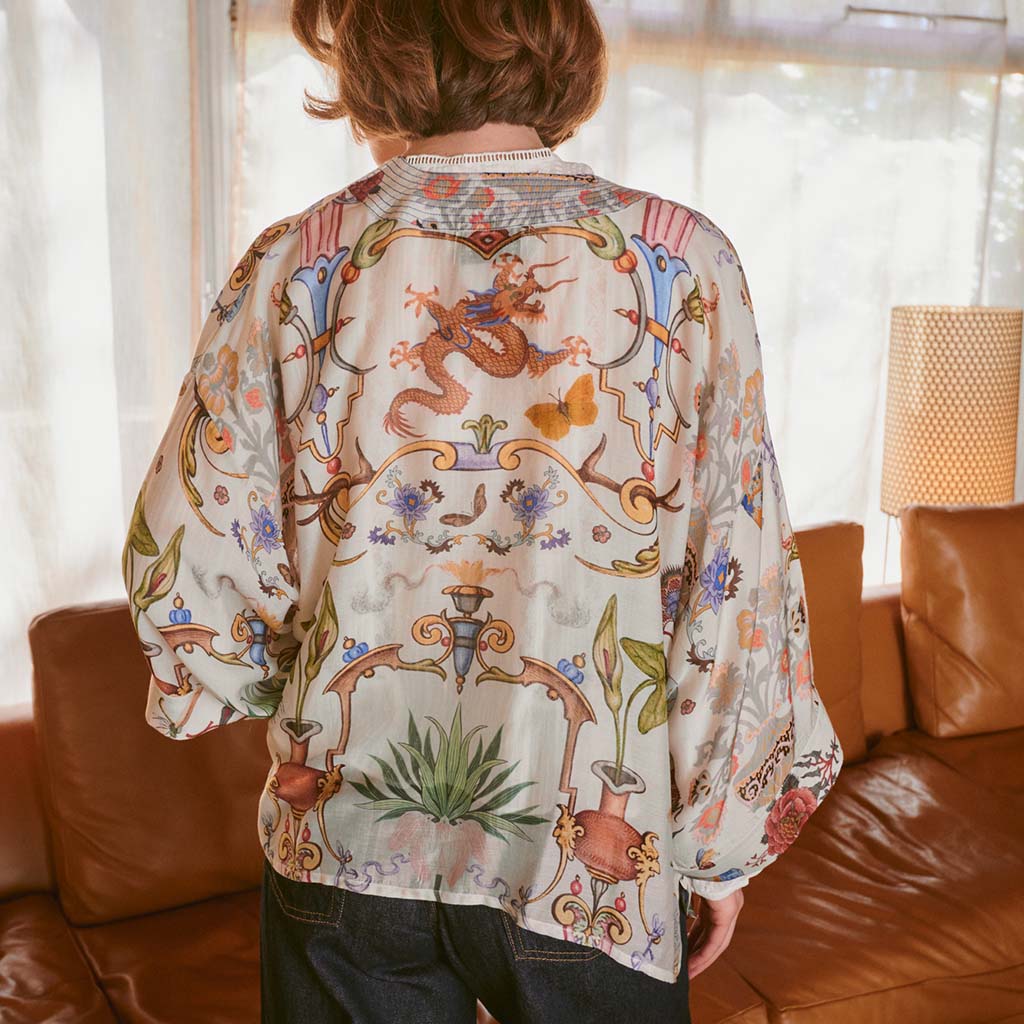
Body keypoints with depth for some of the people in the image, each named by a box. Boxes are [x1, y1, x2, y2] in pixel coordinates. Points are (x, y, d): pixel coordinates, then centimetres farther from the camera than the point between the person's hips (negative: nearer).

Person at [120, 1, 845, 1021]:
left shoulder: (293, 264, -7)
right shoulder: (683, 259, -9)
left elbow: (186, 570, -5)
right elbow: (738, 585, -10)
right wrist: (723, 846, 1)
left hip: (344, 834, 1)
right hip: (595, 856, 0)